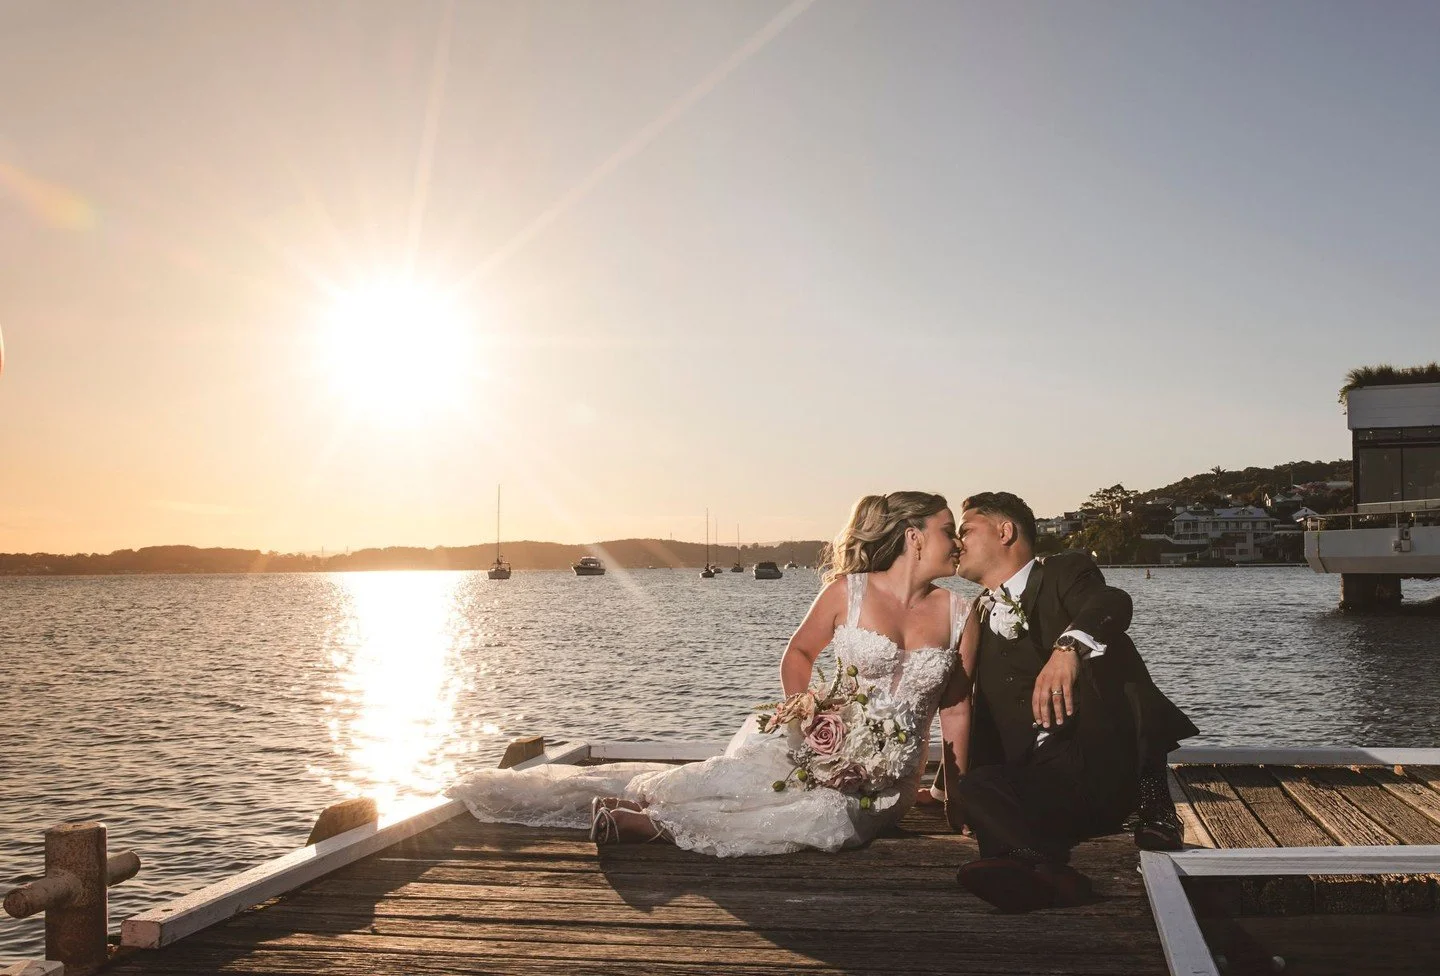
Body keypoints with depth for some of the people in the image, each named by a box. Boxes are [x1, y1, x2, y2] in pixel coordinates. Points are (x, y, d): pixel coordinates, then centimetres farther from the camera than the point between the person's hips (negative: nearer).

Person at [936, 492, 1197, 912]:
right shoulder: (978, 619, 25)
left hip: (1112, 756, -3)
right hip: (1043, 777, 4)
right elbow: (972, 712, 26)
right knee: (975, 791, -28)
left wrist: (1068, 646, -39)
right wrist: (951, 784, 12)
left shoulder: (1065, 572, 8)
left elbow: (1112, 603, -17)